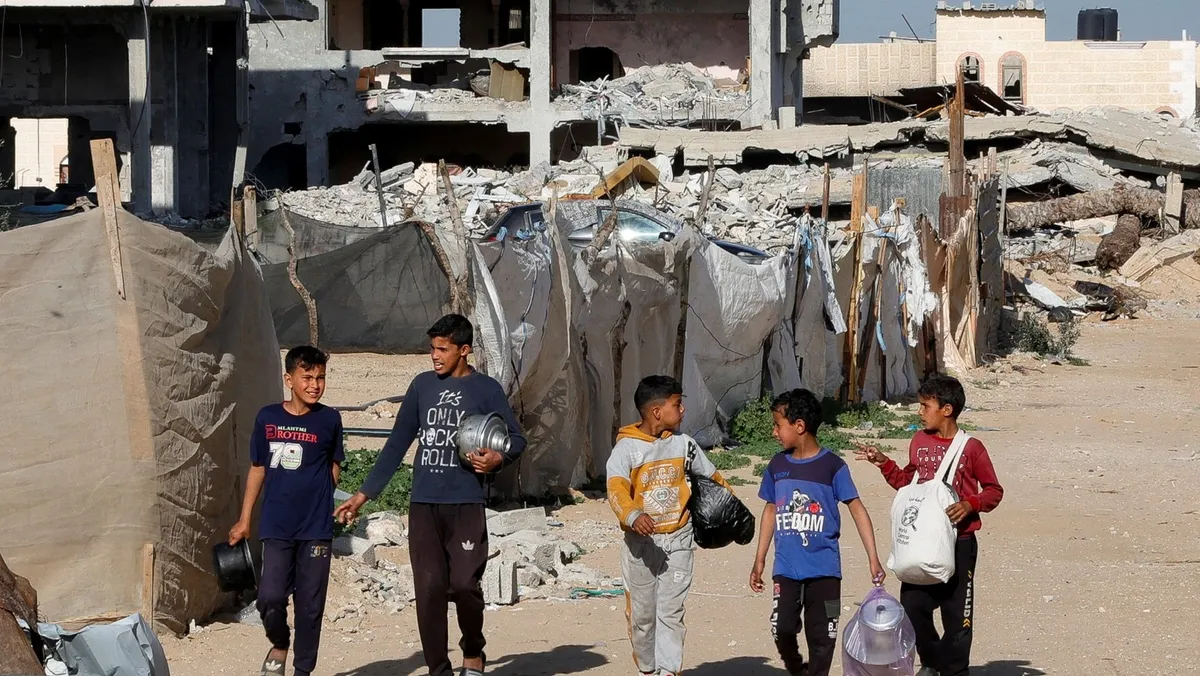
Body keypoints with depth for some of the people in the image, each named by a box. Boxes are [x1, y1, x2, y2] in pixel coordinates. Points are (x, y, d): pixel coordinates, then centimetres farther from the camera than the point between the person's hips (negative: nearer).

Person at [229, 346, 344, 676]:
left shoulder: (329, 420, -1)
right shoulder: (268, 418, 2)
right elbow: (257, 469, 11)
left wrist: (314, 498, 4)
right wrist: (244, 519, 12)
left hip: (316, 528, 0)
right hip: (276, 528, 0)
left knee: (310, 606, 3)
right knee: (270, 599, -8)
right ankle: (279, 644, 22)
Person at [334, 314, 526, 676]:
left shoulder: (486, 389, 2)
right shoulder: (422, 385, 11)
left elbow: (516, 439, 6)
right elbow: (397, 444, 15)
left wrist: (498, 458, -18)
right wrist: (364, 494, 13)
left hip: (466, 504, -3)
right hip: (423, 505, 3)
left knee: (465, 584, -10)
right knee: (429, 590, -2)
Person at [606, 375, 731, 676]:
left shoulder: (683, 444, 3)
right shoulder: (627, 447, -10)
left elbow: (710, 476, 18)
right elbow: (617, 488, -26)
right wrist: (632, 515, -43)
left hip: (678, 540, 2)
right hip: (641, 542, -2)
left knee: (672, 612, -3)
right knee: (641, 613, 6)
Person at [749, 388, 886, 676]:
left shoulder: (832, 466, -8)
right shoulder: (777, 466, 5)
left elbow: (857, 510, -6)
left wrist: (873, 560, -11)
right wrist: (760, 560, 17)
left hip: (824, 569, -3)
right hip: (786, 568, 3)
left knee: (822, 636, 3)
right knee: (782, 629, -2)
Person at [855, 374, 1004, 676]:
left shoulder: (971, 448, -8)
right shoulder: (919, 441, 6)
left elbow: (994, 490, -3)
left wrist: (970, 505, -19)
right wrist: (884, 464, 8)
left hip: (959, 543, -5)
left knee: (957, 614, 2)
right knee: (912, 605, 4)